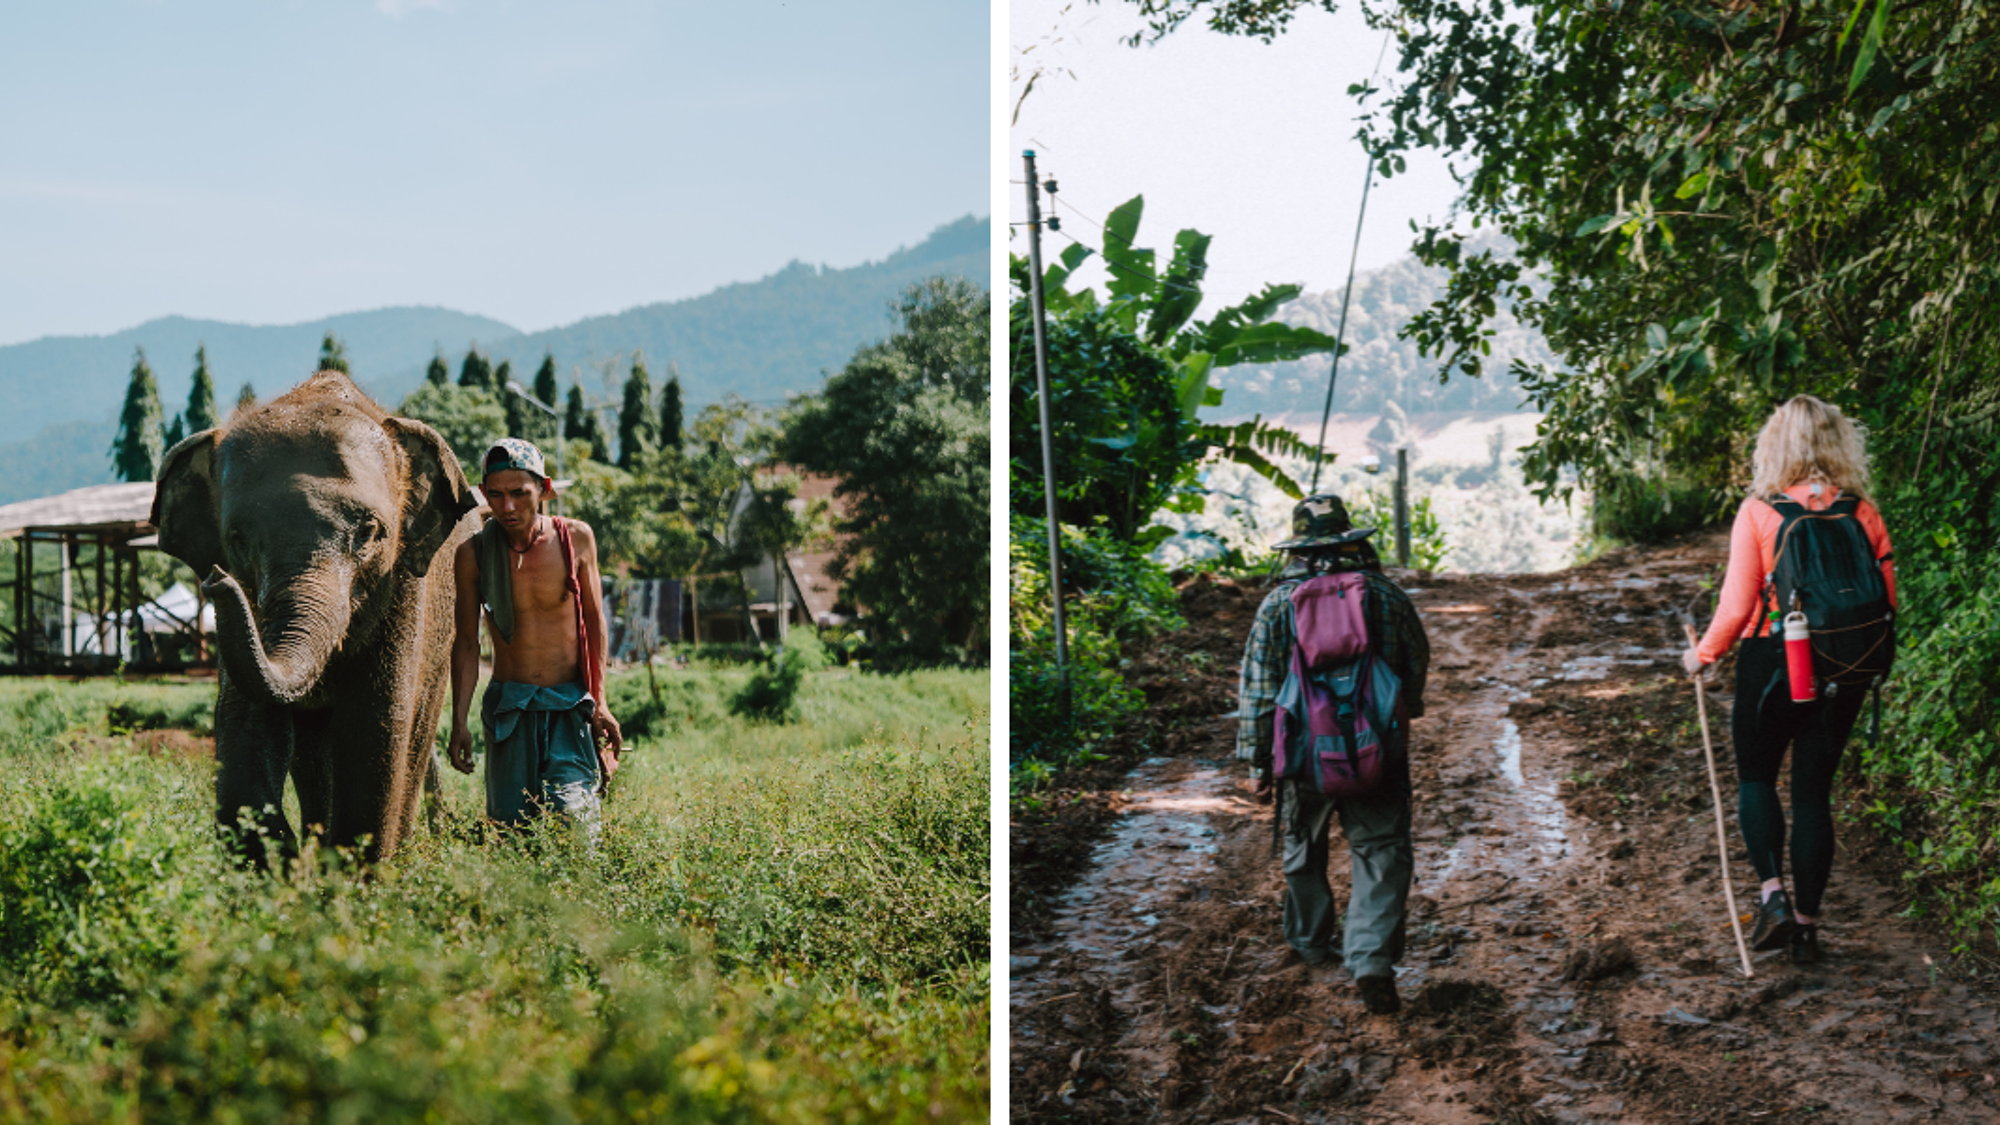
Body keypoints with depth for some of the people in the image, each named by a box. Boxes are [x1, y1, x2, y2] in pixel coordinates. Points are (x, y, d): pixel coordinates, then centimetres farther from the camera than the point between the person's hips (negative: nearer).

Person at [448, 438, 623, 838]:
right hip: (508, 707, 1)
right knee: (508, 819, -1)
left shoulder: (575, 538, -4)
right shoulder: (473, 554, -4)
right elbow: (466, 642, 3)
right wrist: (459, 721, -2)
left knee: (571, 814, -15)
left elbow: (594, 621, 5)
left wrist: (599, 703, 0)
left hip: (571, 704, -1)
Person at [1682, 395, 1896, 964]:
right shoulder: (1863, 513, -2)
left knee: (1755, 775, 16)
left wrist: (1704, 655, 5)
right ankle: (1807, 923, 13)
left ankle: (1774, 893, -2)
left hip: (1772, 662, -3)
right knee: (1814, 790, 11)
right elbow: (1887, 598, 2)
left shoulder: (1759, 512, -11)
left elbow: (1737, 606, -12)